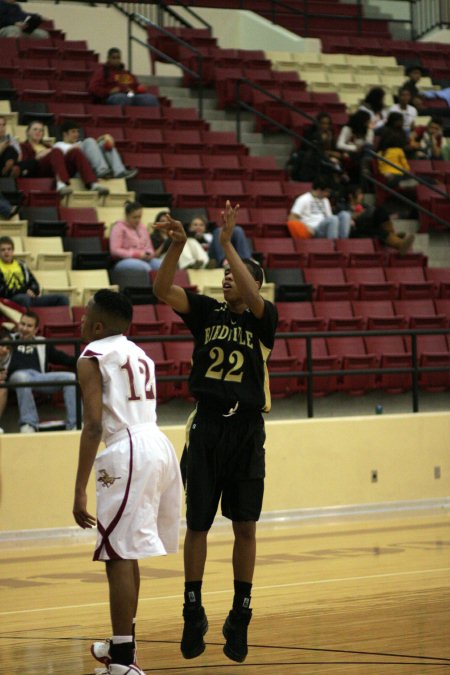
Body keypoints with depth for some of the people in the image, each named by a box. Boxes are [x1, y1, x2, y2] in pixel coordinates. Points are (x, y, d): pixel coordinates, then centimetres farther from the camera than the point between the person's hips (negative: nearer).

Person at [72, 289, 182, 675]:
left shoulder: (93, 357, -2)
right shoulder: (140, 355, 22)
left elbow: (93, 426, -11)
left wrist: (80, 491, -13)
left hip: (129, 451, -9)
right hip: (159, 445, 9)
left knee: (119, 556, -8)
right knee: (126, 552, 22)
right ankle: (123, 643, 34)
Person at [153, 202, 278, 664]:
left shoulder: (262, 318, 0)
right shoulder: (207, 312, 6)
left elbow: (251, 295, -23)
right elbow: (163, 290, -8)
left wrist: (227, 242, -26)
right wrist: (177, 245, -23)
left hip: (246, 430, -1)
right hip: (207, 427, 1)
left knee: (245, 527, 3)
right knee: (197, 524, 3)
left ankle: (240, 617, 13)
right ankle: (193, 614, 13)